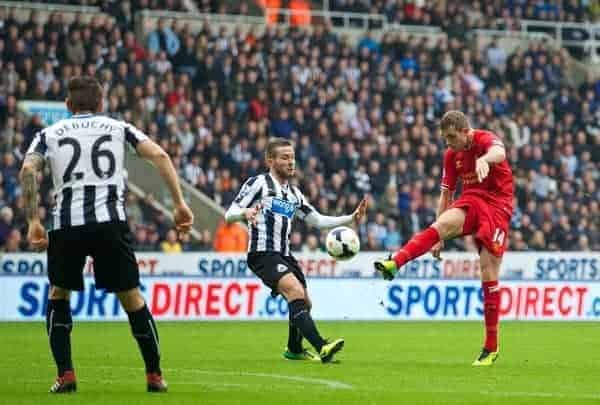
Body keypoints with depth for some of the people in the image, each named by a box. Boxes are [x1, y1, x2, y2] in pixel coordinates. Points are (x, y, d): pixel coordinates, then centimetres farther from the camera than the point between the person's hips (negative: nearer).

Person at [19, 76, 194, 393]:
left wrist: (33, 221, -3)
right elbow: (159, 156, 4)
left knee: (58, 295, 20)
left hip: (67, 224, 0)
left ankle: (65, 375, 10)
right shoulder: (118, 128, 17)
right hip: (110, 221, 0)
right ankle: (154, 376, 13)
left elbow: (28, 171, -3)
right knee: (132, 298, 12)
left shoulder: (49, 134, 16)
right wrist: (180, 204, 3)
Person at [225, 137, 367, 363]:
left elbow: (317, 220, 22)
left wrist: (351, 219, 12)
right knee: (295, 291, -26)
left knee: (304, 304, 15)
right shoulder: (258, 184, -2)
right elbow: (229, 215, -7)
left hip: (284, 255, 8)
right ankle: (321, 348, -37)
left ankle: (294, 349, 41)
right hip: (263, 253, -8)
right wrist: (245, 213, -31)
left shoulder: (294, 194, 20)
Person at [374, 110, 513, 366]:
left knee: (489, 275, -7)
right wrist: (439, 238, 10)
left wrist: (485, 159, -62)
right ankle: (394, 263, -49)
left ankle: (491, 347, 0)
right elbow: (446, 195, 14)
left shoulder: (485, 139, -11)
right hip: (471, 201, 4)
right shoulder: (451, 155, 9)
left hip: (496, 206, -4)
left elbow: (499, 152, -37)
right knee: (443, 223, -29)